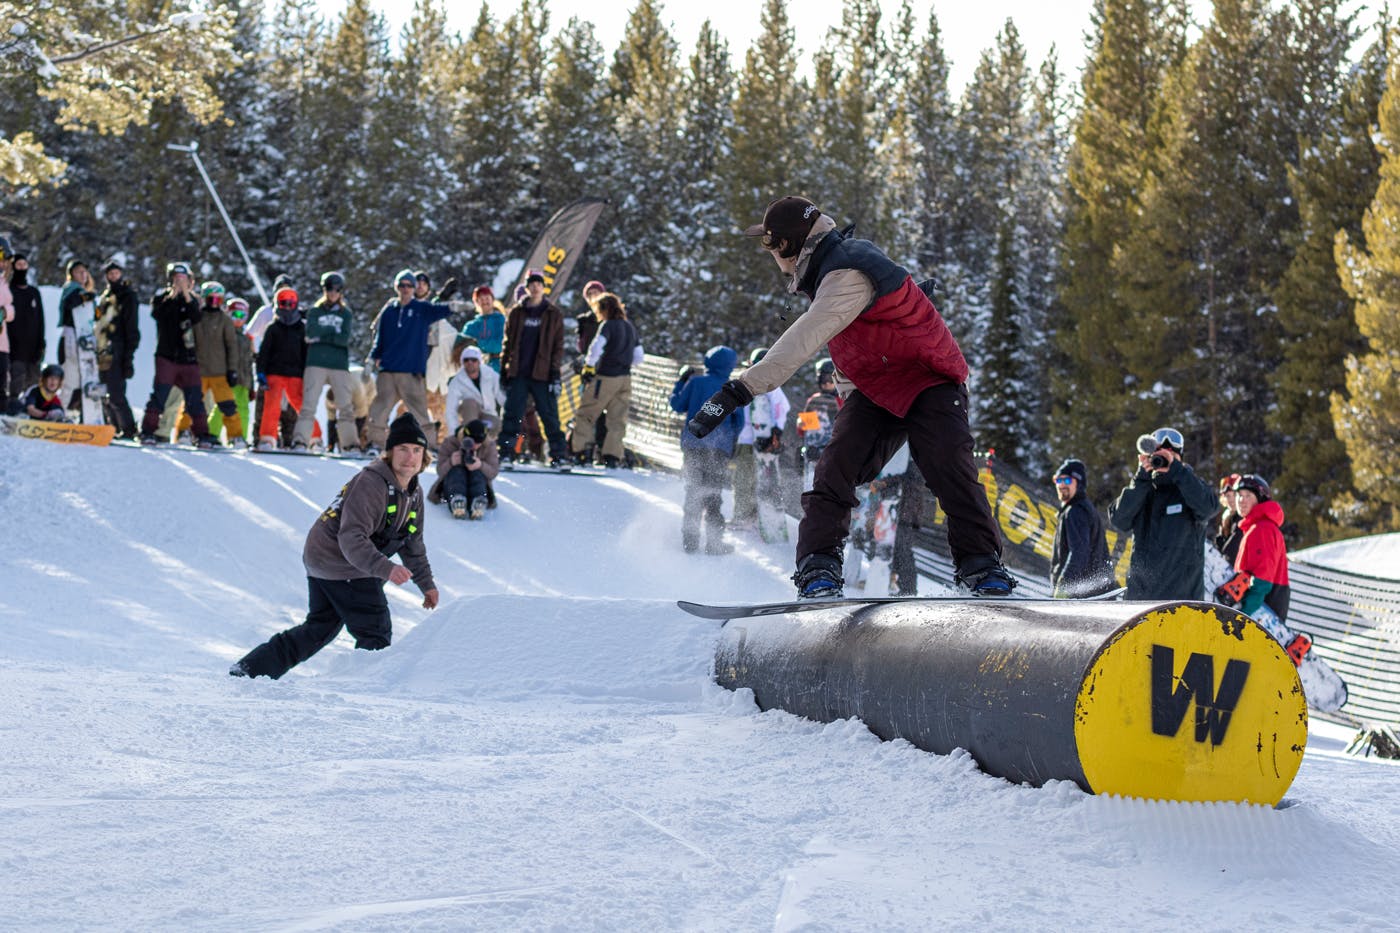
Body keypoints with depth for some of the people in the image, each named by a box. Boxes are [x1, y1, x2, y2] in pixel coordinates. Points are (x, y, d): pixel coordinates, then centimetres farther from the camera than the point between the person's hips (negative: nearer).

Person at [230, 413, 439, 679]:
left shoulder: (414, 492, 7)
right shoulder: (370, 484, -24)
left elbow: (413, 544, 21)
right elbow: (351, 538, -34)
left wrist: (426, 584, 22)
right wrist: (385, 569, -46)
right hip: (341, 566, -10)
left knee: (319, 629, 19)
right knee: (376, 636, -5)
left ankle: (250, 668, 22)